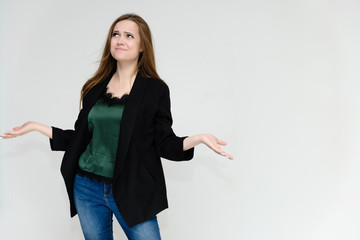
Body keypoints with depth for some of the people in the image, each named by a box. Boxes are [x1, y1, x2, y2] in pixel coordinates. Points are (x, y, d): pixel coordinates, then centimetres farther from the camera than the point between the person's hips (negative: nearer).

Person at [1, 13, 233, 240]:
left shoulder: (155, 89, -2)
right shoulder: (94, 88, 8)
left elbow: (165, 144, -3)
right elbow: (82, 138, 12)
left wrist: (197, 139, -21)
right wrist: (36, 126, 12)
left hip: (131, 192, -3)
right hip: (87, 188, 4)